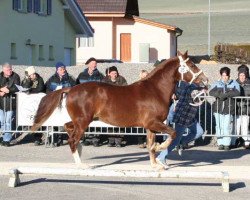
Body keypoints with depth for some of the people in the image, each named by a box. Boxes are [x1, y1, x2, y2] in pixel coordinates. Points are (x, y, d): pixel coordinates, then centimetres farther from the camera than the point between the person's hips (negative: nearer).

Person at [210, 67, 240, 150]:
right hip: (218, 108, 2)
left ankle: (227, 144, 2)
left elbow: (237, 93, -6)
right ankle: (220, 143, 6)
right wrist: (219, 95, -18)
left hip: (229, 109, -2)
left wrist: (226, 94, -15)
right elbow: (211, 92, -1)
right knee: (219, 127, -1)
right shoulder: (217, 84, 14)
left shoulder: (234, 83, 10)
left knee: (227, 127, -6)